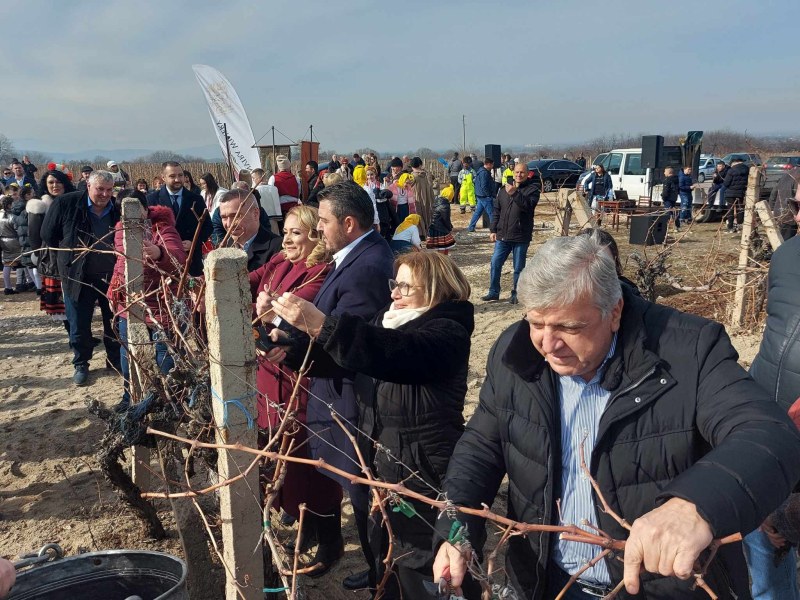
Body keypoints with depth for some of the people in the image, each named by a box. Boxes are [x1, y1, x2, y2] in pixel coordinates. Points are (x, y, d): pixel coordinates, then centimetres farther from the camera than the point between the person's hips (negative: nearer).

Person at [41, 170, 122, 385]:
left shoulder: (118, 209, -5)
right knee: (79, 324, 9)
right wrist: (68, 257, 1)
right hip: (78, 276, -2)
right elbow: (48, 234, -1)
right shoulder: (66, 203, -11)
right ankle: (81, 364, 26)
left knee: (115, 321, 13)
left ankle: (115, 360, 31)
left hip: (112, 276, 2)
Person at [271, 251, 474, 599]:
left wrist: (321, 326, -44)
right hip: (382, 464, 8)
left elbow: (393, 354, -36)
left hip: (422, 473, -8)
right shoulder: (390, 319, 10)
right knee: (386, 552, 21)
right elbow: (338, 362, 16)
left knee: (416, 567, 5)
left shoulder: (448, 333, -17)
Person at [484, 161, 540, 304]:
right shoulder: (504, 189, 11)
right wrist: (493, 230, 9)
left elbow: (528, 205, -23)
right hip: (502, 235, 5)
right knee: (495, 264, 5)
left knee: (518, 268, 4)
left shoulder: (532, 188, -4)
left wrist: (515, 193, -30)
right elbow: (496, 210, 15)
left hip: (521, 237, -4)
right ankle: (494, 292, 17)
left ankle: (516, 294, 17)